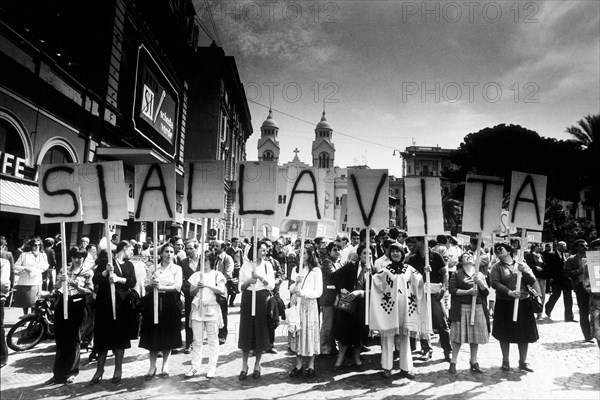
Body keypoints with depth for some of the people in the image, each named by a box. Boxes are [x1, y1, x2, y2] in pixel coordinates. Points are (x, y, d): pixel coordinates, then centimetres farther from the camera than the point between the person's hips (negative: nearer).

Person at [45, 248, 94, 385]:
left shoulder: (87, 272, -1)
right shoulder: (64, 269, 9)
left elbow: (90, 291, -5)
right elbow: (56, 287, 8)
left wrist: (78, 287, -22)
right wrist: (60, 281, -12)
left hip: (76, 305, -3)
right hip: (62, 304, 3)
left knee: (73, 340, 4)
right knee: (61, 339, 8)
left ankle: (70, 373, 16)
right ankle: (58, 374, 17)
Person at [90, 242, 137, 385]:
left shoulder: (129, 265, 10)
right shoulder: (105, 261, 3)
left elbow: (132, 282, -2)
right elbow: (95, 280, -5)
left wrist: (119, 278, -18)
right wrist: (106, 272, -22)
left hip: (122, 303, 2)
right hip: (105, 303, -2)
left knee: (120, 335, 6)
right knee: (103, 335, 2)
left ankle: (118, 369, 18)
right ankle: (100, 369, 17)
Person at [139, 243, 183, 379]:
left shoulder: (177, 268, 2)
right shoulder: (154, 268, 9)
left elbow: (177, 287, -9)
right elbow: (146, 287, 6)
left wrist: (160, 287, -16)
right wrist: (152, 284, -15)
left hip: (170, 304, -2)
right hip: (154, 303, 2)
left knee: (168, 336, 5)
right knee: (153, 335, 3)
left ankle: (165, 366, 20)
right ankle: (152, 367, 15)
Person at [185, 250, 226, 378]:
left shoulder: (217, 274, 2)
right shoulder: (196, 275, 11)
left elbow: (222, 291, -10)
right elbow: (191, 293, 8)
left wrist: (207, 285, -19)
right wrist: (198, 287, -11)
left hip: (212, 310, -2)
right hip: (197, 310, 3)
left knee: (213, 340, 2)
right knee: (197, 340, 6)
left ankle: (212, 367, 10)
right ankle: (195, 366, 16)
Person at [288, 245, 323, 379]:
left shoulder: (316, 271, -3)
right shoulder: (298, 270, 12)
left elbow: (319, 292, -8)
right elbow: (291, 290, 11)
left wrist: (303, 292, -18)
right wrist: (295, 284, -9)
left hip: (310, 306, -4)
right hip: (297, 305, 4)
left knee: (310, 334, 0)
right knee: (298, 333, 5)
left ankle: (311, 366, 11)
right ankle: (298, 365, 16)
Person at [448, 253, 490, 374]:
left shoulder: (480, 274, 13)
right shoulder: (457, 274, 2)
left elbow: (486, 292, 7)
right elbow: (452, 289, -6)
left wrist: (480, 282, -10)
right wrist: (468, 292, -14)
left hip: (478, 308, 4)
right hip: (461, 308, -3)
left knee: (475, 336, 7)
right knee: (458, 336, -1)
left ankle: (474, 363, 20)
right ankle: (453, 363, 8)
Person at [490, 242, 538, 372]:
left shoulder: (522, 265, 8)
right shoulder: (497, 267, 0)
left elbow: (533, 281, 1)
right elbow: (494, 283, -11)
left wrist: (525, 271, -15)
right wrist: (509, 292, -22)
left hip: (523, 304, 2)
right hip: (504, 304, -2)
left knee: (524, 334, 9)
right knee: (505, 335, 6)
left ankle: (523, 362, 26)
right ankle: (505, 361, 21)